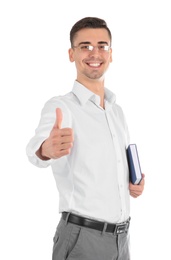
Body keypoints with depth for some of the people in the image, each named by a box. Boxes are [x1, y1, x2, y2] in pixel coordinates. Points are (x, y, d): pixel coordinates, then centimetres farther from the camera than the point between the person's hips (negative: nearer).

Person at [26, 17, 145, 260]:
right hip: (82, 237, -6)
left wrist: (136, 183, 4)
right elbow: (37, 148, -31)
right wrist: (47, 148, -53)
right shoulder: (60, 106, -10)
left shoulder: (117, 110, 12)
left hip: (121, 237, 6)